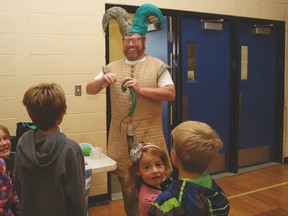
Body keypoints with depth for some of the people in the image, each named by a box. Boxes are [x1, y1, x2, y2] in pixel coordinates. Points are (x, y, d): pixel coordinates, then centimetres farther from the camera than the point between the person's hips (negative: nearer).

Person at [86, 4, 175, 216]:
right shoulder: (112, 67, 8)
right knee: (127, 189, 15)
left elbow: (171, 94, -8)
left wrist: (141, 89, -19)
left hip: (149, 137, -2)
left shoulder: (157, 66, 0)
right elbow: (90, 89, 5)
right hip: (121, 138, 3)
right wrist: (102, 80, -18)